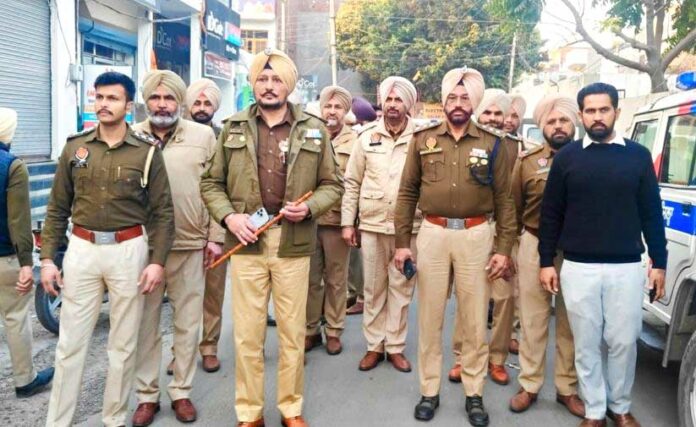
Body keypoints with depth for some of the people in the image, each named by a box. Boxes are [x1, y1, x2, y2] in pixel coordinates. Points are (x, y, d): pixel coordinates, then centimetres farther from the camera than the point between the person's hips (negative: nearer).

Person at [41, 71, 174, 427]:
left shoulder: (147, 151, -1)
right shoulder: (75, 147, 5)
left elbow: (162, 211, -1)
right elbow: (57, 208, 8)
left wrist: (157, 261, -8)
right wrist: (47, 258, 1)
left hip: (128, 251, -1)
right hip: (81, 250, 2)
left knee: (123, 345, 9)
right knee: (70, 344, 6)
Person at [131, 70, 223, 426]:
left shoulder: (203, 135, 3)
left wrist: (215, 236, 0)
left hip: (190, 245, 0)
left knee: (188, 323, 9)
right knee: (145, 323, 10)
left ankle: (181, 391, 25)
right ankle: (146, 395, 25)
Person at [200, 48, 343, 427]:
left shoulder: (314, 130, 5)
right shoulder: (233, 128, 7)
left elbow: (333, 184, 8)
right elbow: (211, 182, 8)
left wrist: (309, 208, -11)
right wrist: (228, 215, -9)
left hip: (293, 242, 0)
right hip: (246, 241, 0)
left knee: (293, 332, 10)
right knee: (247, 334, 6)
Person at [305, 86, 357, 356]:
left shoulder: (355, 141, 1)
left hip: (338, 219, -2)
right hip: (308, 218, 2)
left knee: (336, 280, 9)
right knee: (311, 278, 11)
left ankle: (333, 331, 23)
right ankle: (311, 329, 24)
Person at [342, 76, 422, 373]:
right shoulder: (367, 137, 5)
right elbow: (352, 182, 7)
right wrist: (348, 222, 4)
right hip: (372, 225, 2)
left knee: (401, 289, 8)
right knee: (373, 289, 10)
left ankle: (395, 346, 22)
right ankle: (374, 345, 24)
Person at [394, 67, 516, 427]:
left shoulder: (491, 143, 3)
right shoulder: (423, 140, 5)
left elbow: (504, 199, 4)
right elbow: (407, 193, 6)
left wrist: (504, 248, -2)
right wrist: (402, 242, 1)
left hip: (476, 236, 0)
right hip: (433, 234, 1)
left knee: (475, 321, 8)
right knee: (429, 318, 8)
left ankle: (474, 394, 23)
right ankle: (429, 391, 23)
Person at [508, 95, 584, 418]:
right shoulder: (527, 161, 1)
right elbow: (514, 207, 5)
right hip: (535, 247, 0)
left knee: (571, 323, 11)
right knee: (533, 320, 9)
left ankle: (567, 388, 26)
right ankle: (529, 386, 22)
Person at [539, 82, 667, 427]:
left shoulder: (638, 155, 4)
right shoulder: (567, 157, 2)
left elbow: (652, 214, 7)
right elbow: (550, 214, 3)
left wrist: (659, 263, 5)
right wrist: (546, 262, 0)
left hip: (627, 268, 1)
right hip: (578, 268, 0)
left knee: (623, 341, 8)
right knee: (586, 343, 8)